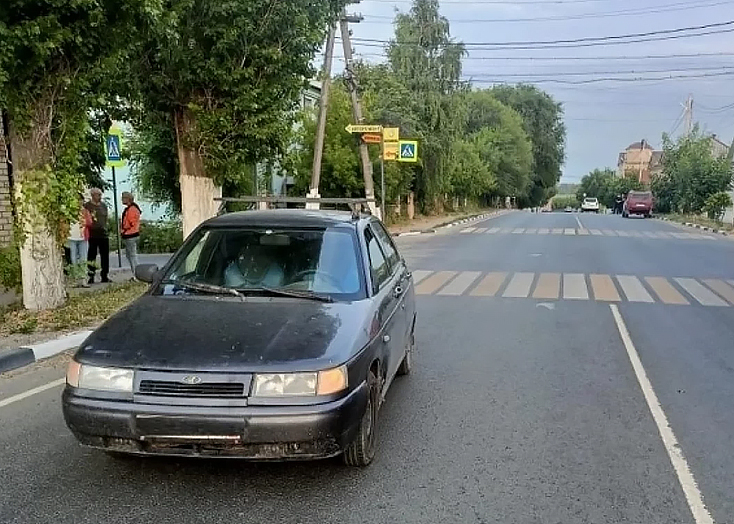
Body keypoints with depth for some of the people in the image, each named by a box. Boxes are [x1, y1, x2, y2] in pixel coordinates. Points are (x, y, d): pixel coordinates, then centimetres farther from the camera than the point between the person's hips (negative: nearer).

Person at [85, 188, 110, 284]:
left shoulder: (103, 205, 16)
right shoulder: (87, 206, -2)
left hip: (103, 234, 5)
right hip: (92, 235, -5)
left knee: (105, 256, 7)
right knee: (92, 256, -1)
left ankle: (105, 275, 15)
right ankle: (91, 276, 3)